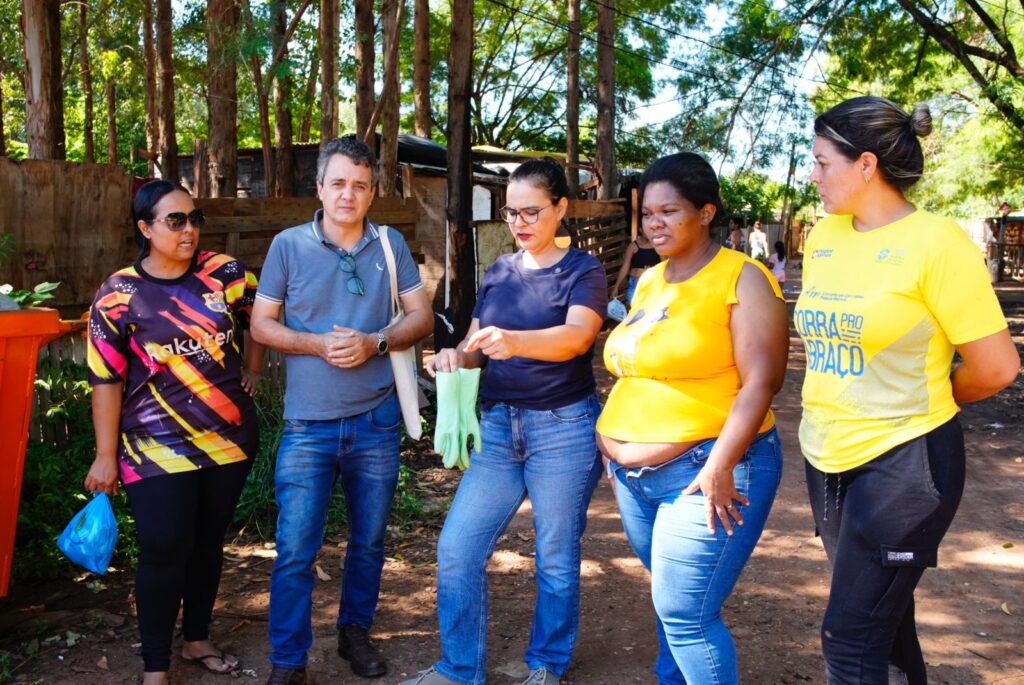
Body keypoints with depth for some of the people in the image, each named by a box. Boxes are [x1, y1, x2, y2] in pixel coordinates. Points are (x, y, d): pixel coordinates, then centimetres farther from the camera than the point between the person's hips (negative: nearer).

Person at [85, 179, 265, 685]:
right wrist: (106, 455, -7)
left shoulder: (225, 274, -2)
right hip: (158, 449, -3)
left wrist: (252, 367, 11)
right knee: (164, 551, -2)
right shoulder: (119, 295, -8)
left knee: (208, 543, 16)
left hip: (229, 440, 4)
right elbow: (106, 380, -7)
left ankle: (197, 640, 34)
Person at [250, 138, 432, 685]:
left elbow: (421, 316, 3)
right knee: (295, 548, -1)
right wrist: (317, 344, -16)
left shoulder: (391, 244, 2)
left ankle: (355, 630, 37)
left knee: (368, 541, 15)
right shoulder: (288, 245, -2)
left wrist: (374, 343, -15)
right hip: (309, 424, -2)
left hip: (376, 420, 2)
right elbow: (261, 323, 1)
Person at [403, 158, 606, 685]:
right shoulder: (498, 272, 10)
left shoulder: (583, 271, -6)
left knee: (556, 559, 8)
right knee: (457, 548, 1)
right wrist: (456, 356, -15)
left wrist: (514, 341, -42)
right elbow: (479, 343, 9)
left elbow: (577, 336, -24)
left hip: (563, 429, -4)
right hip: (498, 425, 5)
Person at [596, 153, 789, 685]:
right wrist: (615, 449, 17)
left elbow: (760, 382, -16)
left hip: (704, 471, -7)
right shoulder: (649, 281, 13)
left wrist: (720, 467, -22)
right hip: (635, 475, 7)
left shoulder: (741, 278, -9)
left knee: (686, 614, -6)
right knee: (671, 600, 18)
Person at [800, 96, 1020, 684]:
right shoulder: (823, 237, 4)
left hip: (904, 463, -6)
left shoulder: (935, 241, -14)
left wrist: (920, 402, 4)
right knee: (883, 616, 20)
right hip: (827, 458, 6)